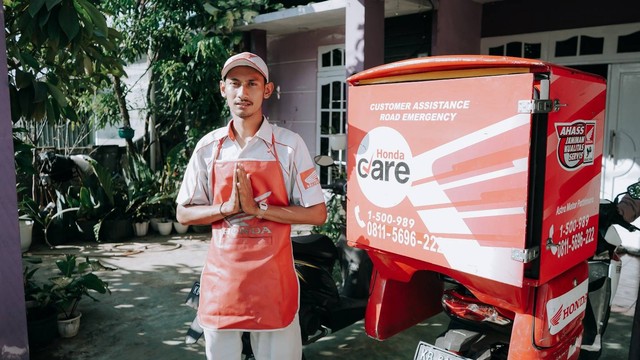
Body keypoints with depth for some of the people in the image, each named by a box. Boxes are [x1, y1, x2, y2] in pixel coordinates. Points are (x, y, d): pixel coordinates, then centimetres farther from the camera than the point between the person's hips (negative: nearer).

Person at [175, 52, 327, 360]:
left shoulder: (289, 145, -7)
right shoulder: (208, 147, 1)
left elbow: (317, 214, -7)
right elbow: (184, 214, 5)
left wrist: (258, 208, -17)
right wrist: (228, 208, -13)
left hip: (273, 276, -2)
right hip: (221, 275, 3)